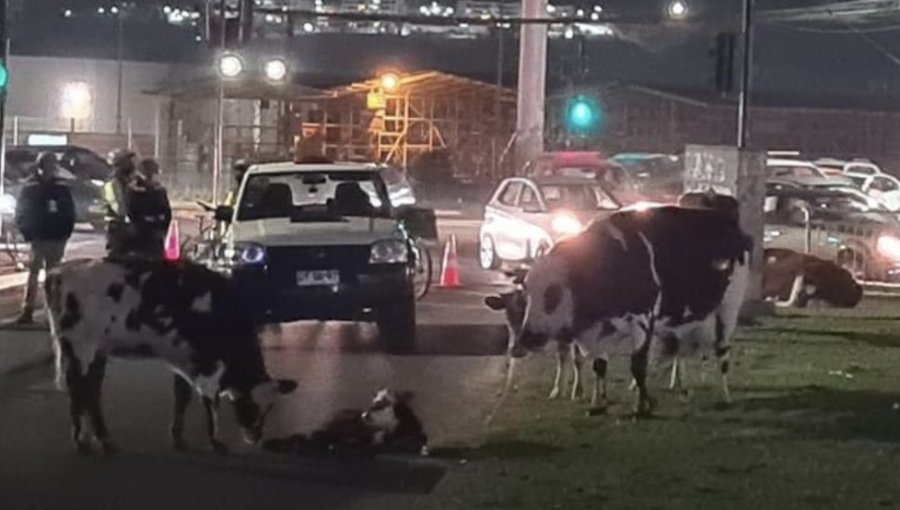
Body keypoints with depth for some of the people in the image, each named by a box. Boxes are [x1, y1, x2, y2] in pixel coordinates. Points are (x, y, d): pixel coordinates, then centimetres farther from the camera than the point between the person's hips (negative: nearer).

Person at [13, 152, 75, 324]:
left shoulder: (62, 189, 4)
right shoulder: (30, 189, -1)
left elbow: (70, 213, 9)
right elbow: (21, 214, 2)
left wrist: (66, 233, -1)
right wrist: (28, 233, -6)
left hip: (57, 239, 2)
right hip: (38, 238, -2)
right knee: (33, 272, -10)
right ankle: (27, 311, -13)